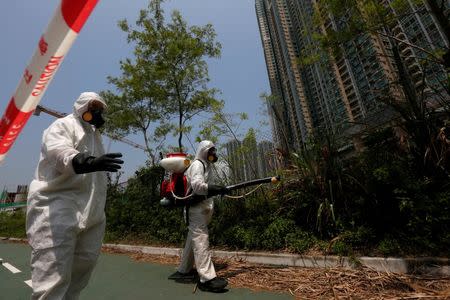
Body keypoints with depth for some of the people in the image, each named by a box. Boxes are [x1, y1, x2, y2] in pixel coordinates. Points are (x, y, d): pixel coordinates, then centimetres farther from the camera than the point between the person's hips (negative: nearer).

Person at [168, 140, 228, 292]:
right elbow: (197, 186, -25)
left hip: (201, 208, 10)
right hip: (196, 208, -10)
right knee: (201, 239, -12)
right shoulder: (197, 164, -11)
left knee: (193, 239, 17)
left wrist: (215, 189, 8)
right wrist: (216, 189, -26)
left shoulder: (205, 165, 20)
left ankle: (184, 270, 30)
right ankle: (207, 278, -10)